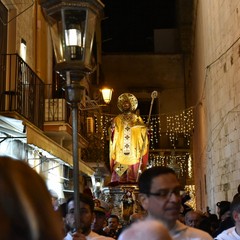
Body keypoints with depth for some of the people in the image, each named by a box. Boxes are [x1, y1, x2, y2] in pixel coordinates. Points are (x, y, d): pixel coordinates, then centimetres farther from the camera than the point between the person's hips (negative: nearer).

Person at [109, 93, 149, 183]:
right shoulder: (117, 120, 10)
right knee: (119, 179, -1)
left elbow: (143, 135, 4)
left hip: (133, 154, 0)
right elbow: (113, 137, 6)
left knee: (132, 178, 3)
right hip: (119, 154, 0)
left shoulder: (137, 119, 8)